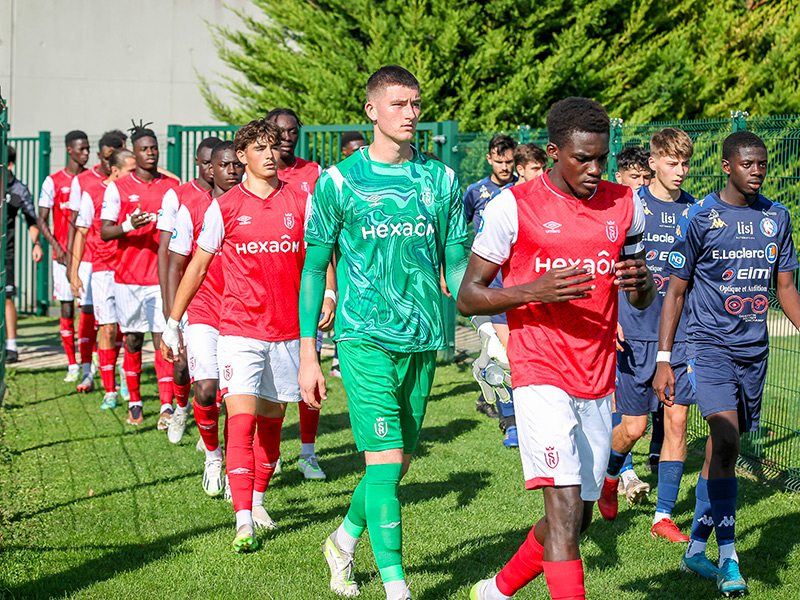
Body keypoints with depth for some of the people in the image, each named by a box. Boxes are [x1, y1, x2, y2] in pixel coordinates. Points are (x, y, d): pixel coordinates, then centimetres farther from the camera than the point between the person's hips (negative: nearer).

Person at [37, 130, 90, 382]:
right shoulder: (53, 181, 2)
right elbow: (42, 221, 1)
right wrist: (57, 247, -11)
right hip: (64, 254, -1)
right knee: (67, 308, 1)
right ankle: (72, 365, 7)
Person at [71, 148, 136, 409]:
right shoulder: (92, 191, -1)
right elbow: (81, 232, 3)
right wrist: (74, 272, 1)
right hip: (103, 268, -2)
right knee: (107, 329, -5)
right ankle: (109, 392, 2)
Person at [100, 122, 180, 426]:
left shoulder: (173, 187, 6)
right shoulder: (117, 188, 1)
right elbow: (104, 232, -3)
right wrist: (128, 226, -21)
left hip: (161, 275, 0)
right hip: (128, 275, 0)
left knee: (162, 337, -7)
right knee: (132, 340, 7)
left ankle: (167, 406, -10)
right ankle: (134, 402, 20)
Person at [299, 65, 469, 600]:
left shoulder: (441, 179, 7)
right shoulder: (340, 180, -2)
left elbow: (457, 264, 11)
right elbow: (314, 268, 2)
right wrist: (308, 354, -2)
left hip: (423, 339, 4)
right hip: (365, 338, -4)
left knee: (399, 463, 12)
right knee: (385, 462, -11)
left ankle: (345, 540, 38)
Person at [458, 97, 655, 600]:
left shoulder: (625, 205, 8)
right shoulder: (512, 207, -6)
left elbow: (644, 301, 17)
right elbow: (468, 297, -3)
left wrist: (642, 282, -8)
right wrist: (533, 290, -21)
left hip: (599, 382, 6)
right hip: (541, 375, -5)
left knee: (579, 517, 12)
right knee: (565, 506, -18)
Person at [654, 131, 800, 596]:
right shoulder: (700, 219, -6)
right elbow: (676, 290, -2)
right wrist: (663, 360, -6)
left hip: (755, 348, 5)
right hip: (711, 344, -5)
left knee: (725, 448, 9)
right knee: (726, 440, -18)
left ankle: (696, 548, 22)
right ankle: (728, 558, -14)